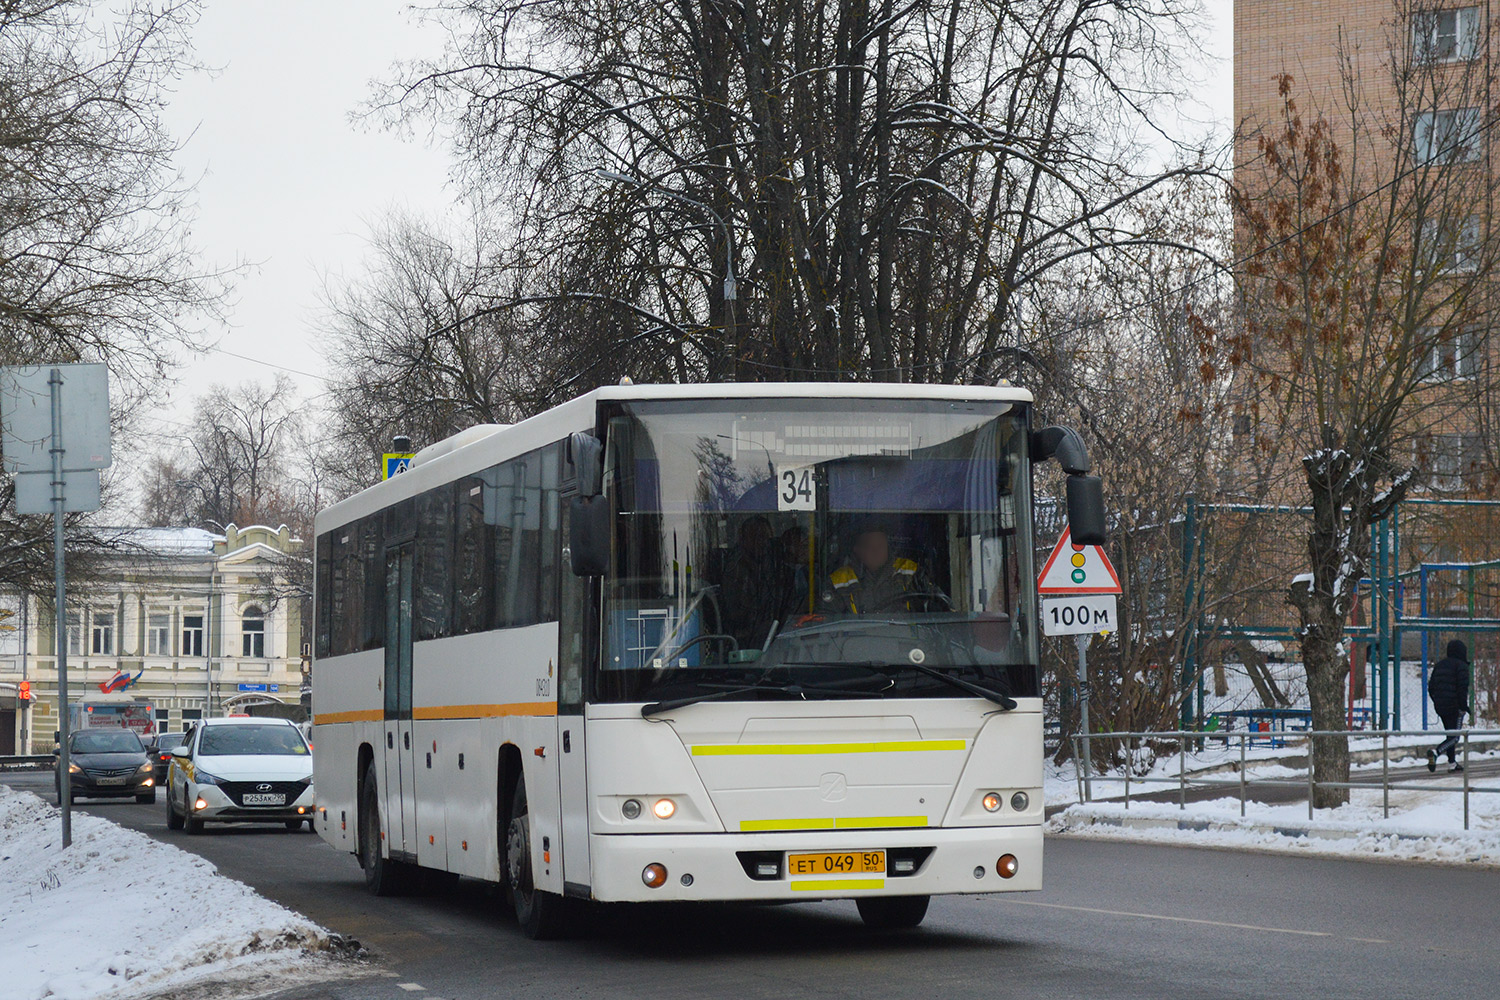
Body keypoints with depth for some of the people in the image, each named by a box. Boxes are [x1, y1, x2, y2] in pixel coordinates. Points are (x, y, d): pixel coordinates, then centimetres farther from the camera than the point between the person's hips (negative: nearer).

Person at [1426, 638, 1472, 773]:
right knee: (1454, 736, -6)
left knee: (1450, 734, 18)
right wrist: (1464, 705, -12)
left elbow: (1431, 687, 15)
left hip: (1440, 706, 7)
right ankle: (1435, 752, -28)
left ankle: (1452, 762, 17)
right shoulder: (1461, 666, -8)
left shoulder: (1440, 664, 13)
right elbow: (1463, 687, -17)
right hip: (1455, 706, -7)